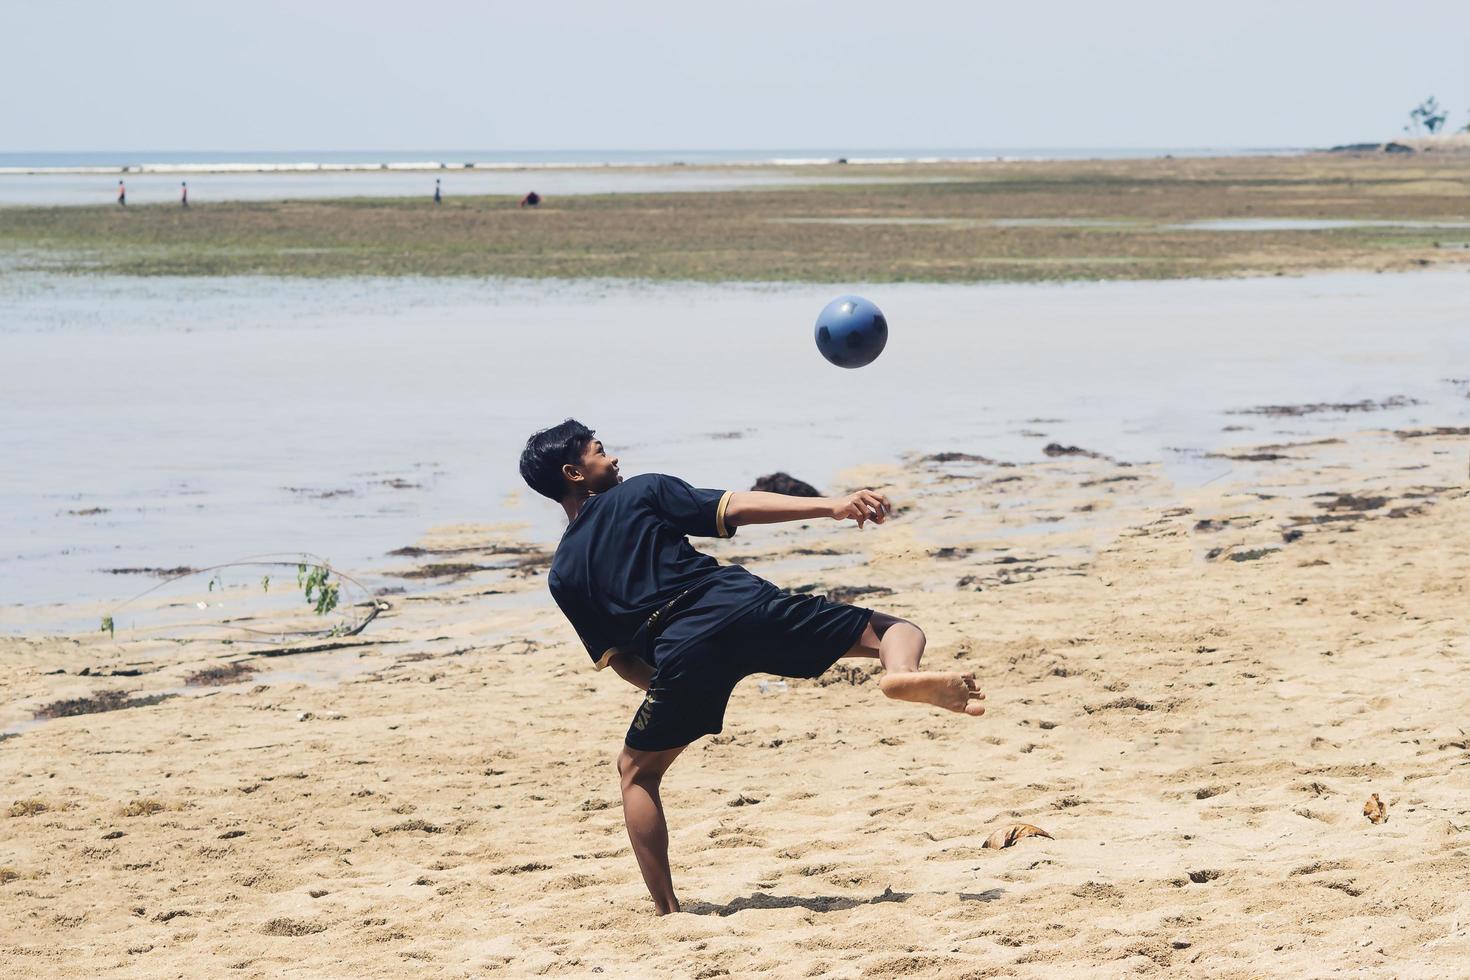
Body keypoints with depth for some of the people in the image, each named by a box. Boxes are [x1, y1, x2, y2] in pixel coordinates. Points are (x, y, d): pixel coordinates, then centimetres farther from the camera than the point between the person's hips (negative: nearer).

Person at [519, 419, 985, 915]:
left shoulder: (563, 576, 23)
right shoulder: (642, 493, 17)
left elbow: (620, 660, 21)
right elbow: (737, 507, 5)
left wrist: (674, 692, 32)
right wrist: (829, 505, -2)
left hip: (680, 651, 1)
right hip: (742, 604, -1)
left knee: (637, 770, 25)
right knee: (894, 630, 7)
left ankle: (666, 910, 16)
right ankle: (903, 673, -31)